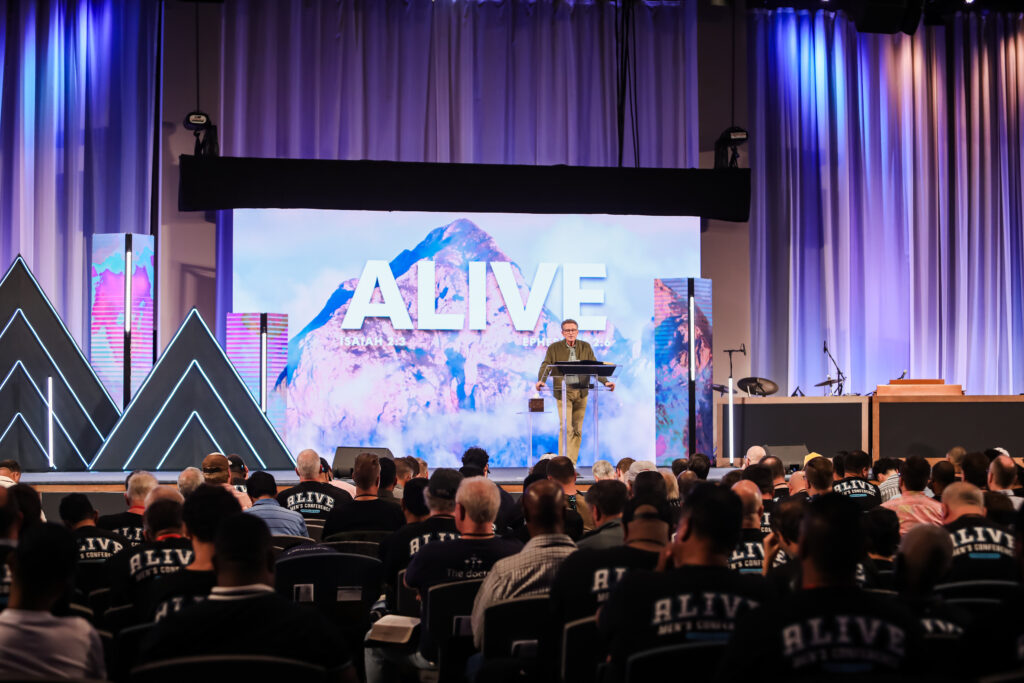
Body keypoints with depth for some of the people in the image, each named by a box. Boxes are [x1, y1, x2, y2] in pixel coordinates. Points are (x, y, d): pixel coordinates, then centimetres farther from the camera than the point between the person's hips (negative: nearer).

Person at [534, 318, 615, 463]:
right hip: (563, 392, -3)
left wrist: (605, 381, -5)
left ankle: (572, 465, 11)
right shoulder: (554, 348, 3)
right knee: (566, 428, -13)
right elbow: (545, 366, -3)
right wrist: (540, 380, -22)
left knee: (577, 430, 5)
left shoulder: (585, 347, 10)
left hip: (581, 392, 3)